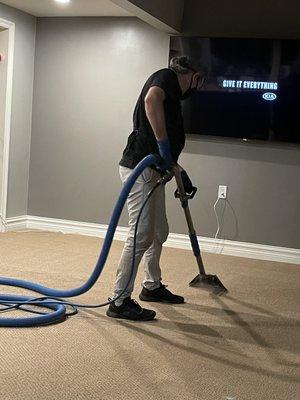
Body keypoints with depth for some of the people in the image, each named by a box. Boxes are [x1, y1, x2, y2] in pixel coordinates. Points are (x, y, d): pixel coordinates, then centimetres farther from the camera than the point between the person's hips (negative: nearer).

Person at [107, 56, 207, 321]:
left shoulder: (172, 95, 25)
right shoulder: (167, 76, -3)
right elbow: (151, 99, -28)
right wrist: (163, 145, -27)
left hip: (153, 170, 10)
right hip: (140, 168, -10)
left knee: (159, 233, 20)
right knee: (141, 236, -8)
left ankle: (152, 286, 35)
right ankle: (120, 301, -2)